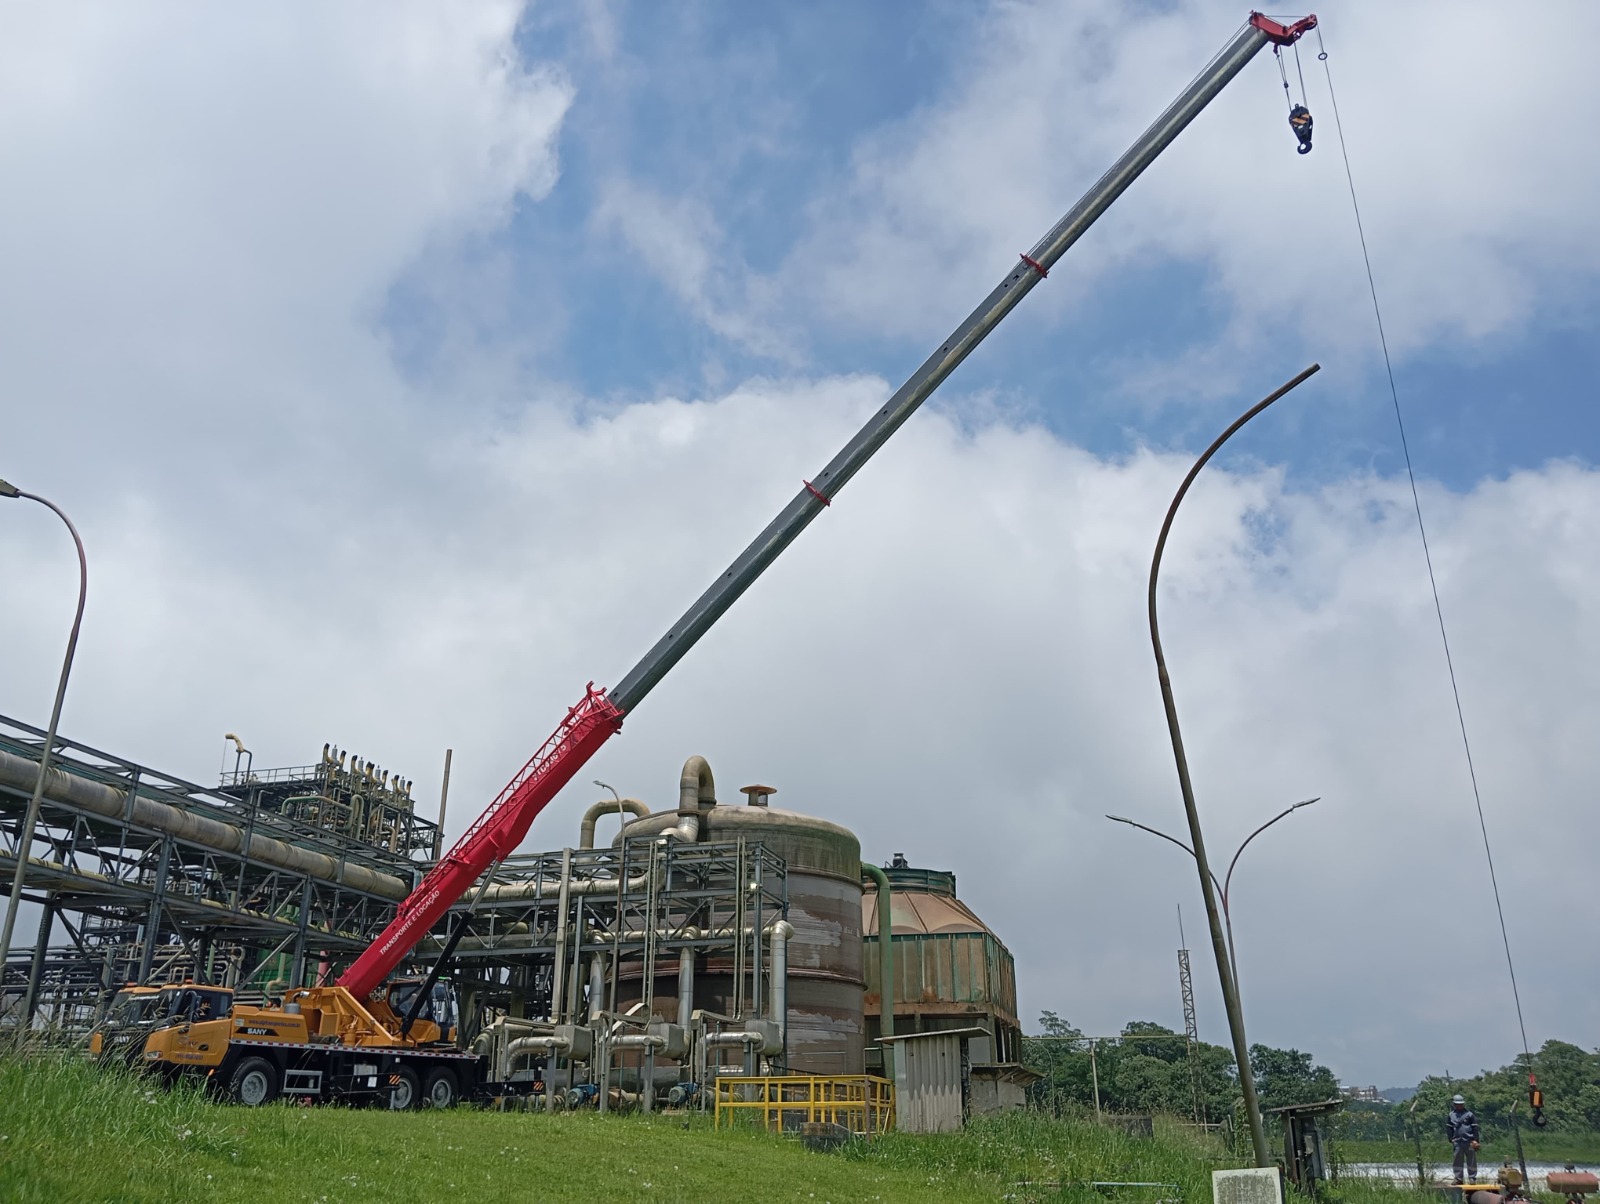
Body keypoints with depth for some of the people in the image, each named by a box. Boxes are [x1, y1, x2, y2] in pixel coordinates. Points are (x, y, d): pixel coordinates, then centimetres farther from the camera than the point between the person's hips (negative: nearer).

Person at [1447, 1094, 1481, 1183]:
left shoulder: (1469, 1114, 2)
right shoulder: (1451, 1115, 12)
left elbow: (1475, 1128, 2)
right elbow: (1448, 1128, 16)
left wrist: (1475, 1140, -3)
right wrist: (1451, 1139, 8)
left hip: (1469, 1142, -3)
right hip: (1457, 1142, 3)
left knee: (1471, 1161, 2)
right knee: (1457, 1161, 5)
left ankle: (1473, 1178, 10)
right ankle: (1458, 1178, 12)